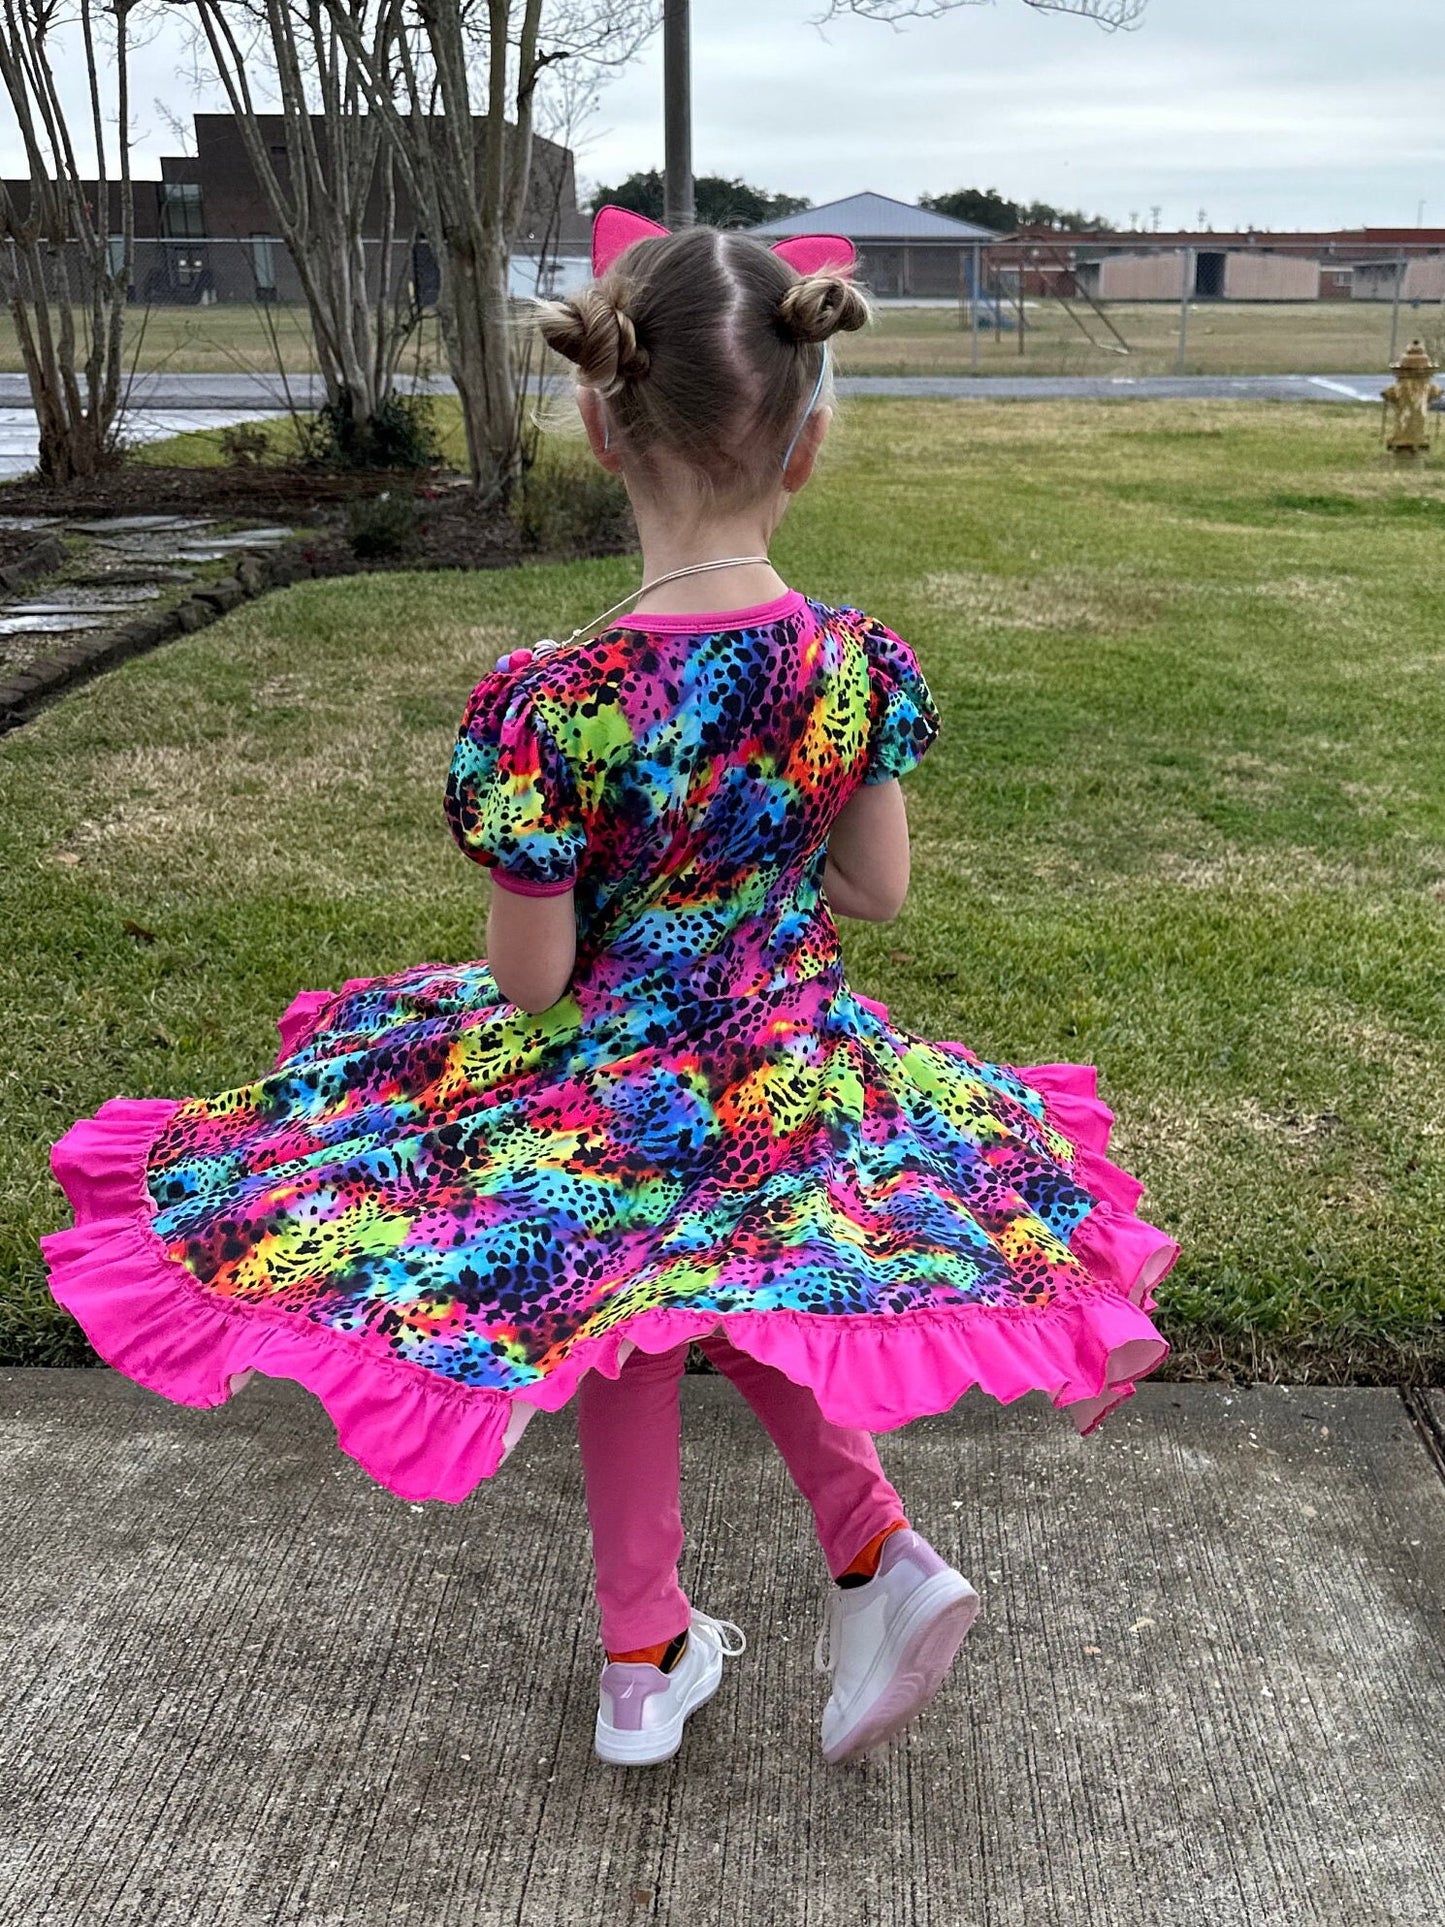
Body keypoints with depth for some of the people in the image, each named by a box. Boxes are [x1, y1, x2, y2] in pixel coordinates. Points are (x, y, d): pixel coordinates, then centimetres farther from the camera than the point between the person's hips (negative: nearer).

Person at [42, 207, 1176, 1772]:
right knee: (748, 1305, 32)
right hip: (794, 1085, 3)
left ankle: (646, 1661, 42)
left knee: (627, 1361, 21)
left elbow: (529, 983, -18)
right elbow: (877, 890, -3)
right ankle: (873, 1545, 22)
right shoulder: (863, 665, -15)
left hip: (616, 1104, -3)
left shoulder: (549, 705, -28)